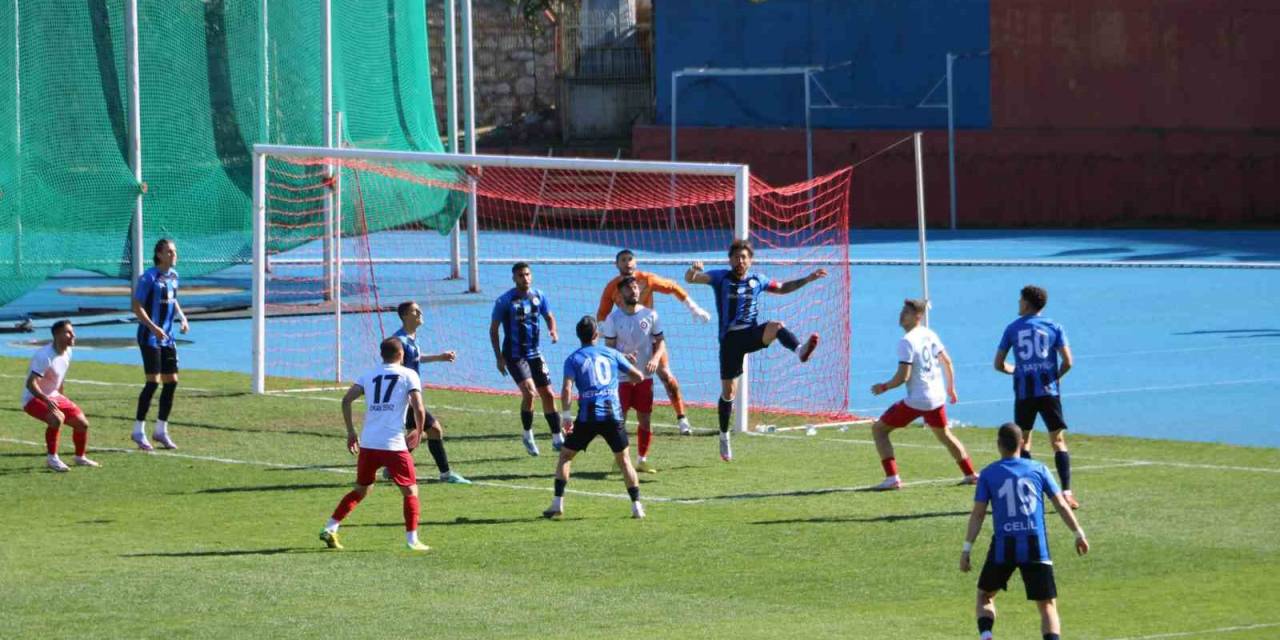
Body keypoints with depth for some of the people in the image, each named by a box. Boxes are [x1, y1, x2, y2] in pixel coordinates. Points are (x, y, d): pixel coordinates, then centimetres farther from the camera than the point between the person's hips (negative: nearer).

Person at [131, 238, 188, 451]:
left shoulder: (173, 276, 9)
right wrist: (153, 327, -24)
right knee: (153, 382, -12)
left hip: (167, 337, 8)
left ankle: (161, 430, 18)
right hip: (150, 336, -8)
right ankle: (139, 431, -3)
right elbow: (137, 307, -14)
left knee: (172, 381, 7)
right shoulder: (149, 277, -13)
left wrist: (181, 317, 7)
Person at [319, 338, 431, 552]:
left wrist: (351, 432, 12)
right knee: (410, 491, 8)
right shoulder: (408, 375, 3)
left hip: (367, 444, 4)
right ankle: (412, 540, 0)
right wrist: (419, 432, 9)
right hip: (394, 445, -4)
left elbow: (346, 400, 4)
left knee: (361, 490, 20)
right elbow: (418, 408, -7)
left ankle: (330, 529, 13)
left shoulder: (369, 376, 15)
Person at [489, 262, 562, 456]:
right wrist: (499, 357, -10)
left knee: (548, 394, 6)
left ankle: (557, 440, 16)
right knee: (529, 392, -21)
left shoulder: (539, 296, 2)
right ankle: (528, 436, -2)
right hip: (514, 355, -5)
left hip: (534, 353, 5)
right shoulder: (505, 301, -11)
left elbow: (549, 316, 15)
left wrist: (552, 331, -8)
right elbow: (493, 329, -5)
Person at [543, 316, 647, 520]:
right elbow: (638, 377, 18)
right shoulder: (612, 354, 12)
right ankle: (637, 506, 6)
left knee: (565, 455, 12)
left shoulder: (573, 359, 5)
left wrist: (566, 415, -5)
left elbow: (567, 389, -9)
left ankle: (557, 503, 3)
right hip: (613, 415, 2)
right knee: (624, 459, 13)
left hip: (588, 416, -2)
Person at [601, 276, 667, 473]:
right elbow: (609, 348, -4)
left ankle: (642, 460, 16)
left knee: (645, 420, 5)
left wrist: (656, 358, -14)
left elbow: (660, 342, 7)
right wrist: (623, 358, -24)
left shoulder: (650, 315, 1)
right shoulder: (613, 318, -4)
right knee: (620, 419, -3)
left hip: (644, 376, 2)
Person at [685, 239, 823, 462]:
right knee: (728, 391, 2)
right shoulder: (721, 277, 1)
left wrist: (808, 279, 18)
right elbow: (690, 278, -10)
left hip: (751, 334, 2)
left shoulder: (757, 280, 11)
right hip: (730, 337, -2)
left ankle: (800, 350, -58)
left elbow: (782, 288, 27)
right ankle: (724, 438, 18)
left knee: (776, 326, -31)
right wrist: (694, 270, -34)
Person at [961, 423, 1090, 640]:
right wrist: (1079, 534, 18)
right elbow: (1061, 505, 8)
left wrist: (967, 549, 1)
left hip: (1003, 546, 0)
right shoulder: (1038, 469, 6)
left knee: (985, 596, 21)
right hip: (1036, 547, 0)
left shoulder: (988, 474, 3)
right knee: (1048, 606, 3)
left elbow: (978, 514, -1)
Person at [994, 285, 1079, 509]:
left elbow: (999, 364, 6)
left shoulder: (1012, 329, 4)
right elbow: (1067, 362, -6)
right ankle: (1066, 492, -11)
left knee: (1023, 441, 15)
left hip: (1024, 392, 1)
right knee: (1058, 441, 2)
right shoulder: (1054, 328, 2)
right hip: (1049, 391, -1)